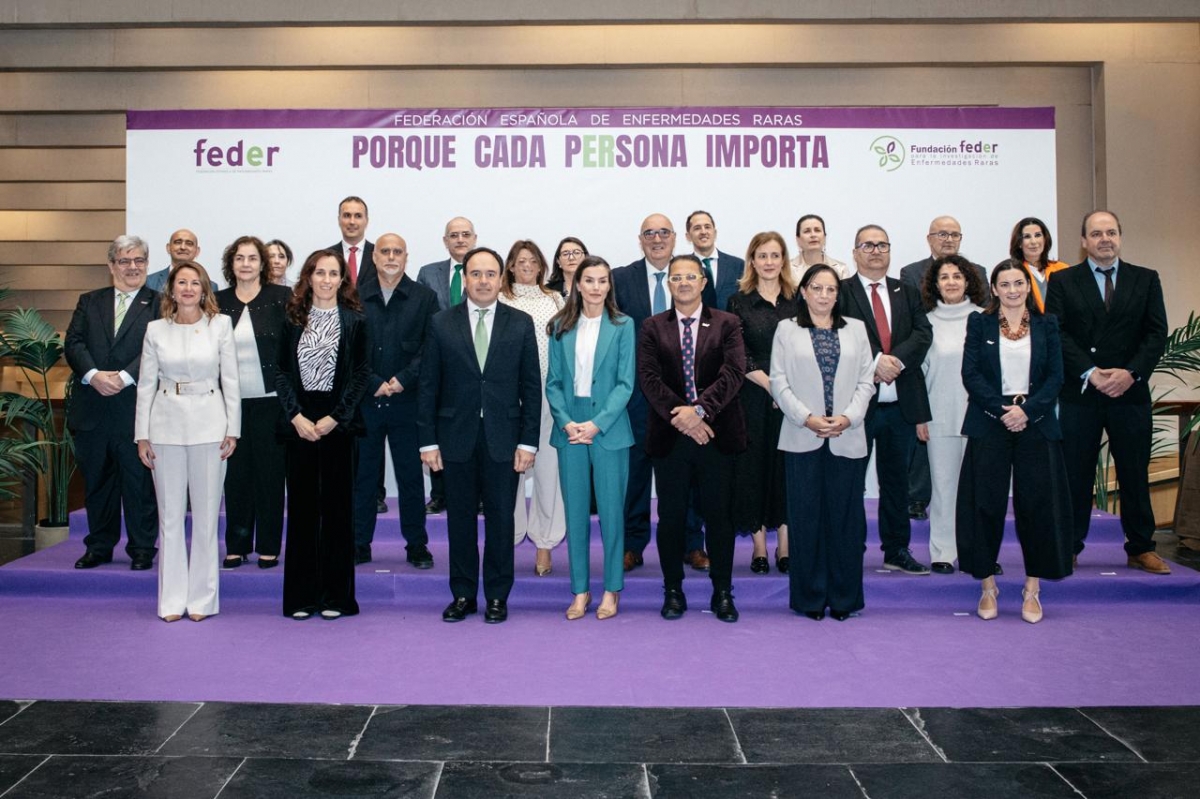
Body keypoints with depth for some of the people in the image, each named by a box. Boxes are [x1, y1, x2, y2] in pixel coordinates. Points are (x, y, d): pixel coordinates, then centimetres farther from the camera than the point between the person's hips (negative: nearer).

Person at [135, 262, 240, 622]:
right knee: (170, 514, 6)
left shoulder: (220, 325, 2)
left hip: (208, 423, -1)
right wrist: (142, 435, 3)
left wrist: (232, 429, -2)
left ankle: (201, 598, 14)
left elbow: (230, 380, 1)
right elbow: (146, 385, 7)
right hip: (167, 423, 2)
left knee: (206, 514, 3)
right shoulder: (156, 330, 6)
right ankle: (172, 599, 15)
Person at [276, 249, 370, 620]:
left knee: (337, 505, 3)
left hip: (338, 420, -2)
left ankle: (335, 595, 11)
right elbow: (282, 372, 5)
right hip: (299, 420, 2)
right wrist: (296, 416, -7)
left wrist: (334, 418, -10)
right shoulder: (293, 318, 7)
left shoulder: (354, 320, 1)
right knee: (301, 505, 5)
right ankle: (301, 595, 13)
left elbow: (361, 374, -2)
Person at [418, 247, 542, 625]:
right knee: (460, 518, 8)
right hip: (457, 437, 1)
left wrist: (528, 441, -4)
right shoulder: (441, 324, 3)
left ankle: (497, 596, 17)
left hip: (503, 438, 0)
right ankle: (463, 595, 21)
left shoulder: (520, 324, 2)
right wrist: (428, 441, -2)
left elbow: (531, 386, 1)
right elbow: (428, 386, 3)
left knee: (500, 519, 5)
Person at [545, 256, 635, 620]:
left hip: (609, 430, -2)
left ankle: (612, 589, 16)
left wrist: (596, 424, -14)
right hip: (570, 429, 2)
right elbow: (553, 382, 5)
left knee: (611, 510, 3)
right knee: (575, 511, 7)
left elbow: (625, 383, -5)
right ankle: (580, 590, 16)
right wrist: (566, 422, -10)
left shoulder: (623, 326, 0)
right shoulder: (561, 327, 6)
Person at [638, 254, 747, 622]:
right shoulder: (652, 327, 7)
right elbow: (649, 377, -4)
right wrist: (680, 416, -16)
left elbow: (734, 371, -8)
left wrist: (700, 409, -20)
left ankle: (722, 593, 18)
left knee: (719, 515, 6)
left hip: (716, 434, -1)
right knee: (671, 517, 7)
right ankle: (673, 591, 20)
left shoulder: (727, 324, 4)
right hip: (669, 436, 1)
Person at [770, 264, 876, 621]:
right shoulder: (787, 329, 7)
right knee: (806, 517, 2)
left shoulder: (856, 328, 13)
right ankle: (810, 597, 12)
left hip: (847, 439, 2)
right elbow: (779, 382, 1)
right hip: (803, 439, -1)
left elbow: (866, 380, 7)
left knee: (845, 517, 2)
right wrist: (807, 418, -11)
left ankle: (844, 597, 13)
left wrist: (848, 417, -8)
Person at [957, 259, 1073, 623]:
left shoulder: (1046, 325, 9)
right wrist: (1001, 410, -14)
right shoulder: (979, 323, 6)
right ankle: (988, 587, 12)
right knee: (986, 505, 0)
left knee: (1038, 505, 0)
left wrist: (1027, 409, -13)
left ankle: (1032, 590, 10)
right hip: (989, 425, -1)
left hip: (1036, 425, 1)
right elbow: (970, 374, -2)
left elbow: (1055, 376, 2)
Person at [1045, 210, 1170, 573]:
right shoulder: (1062, 281, 4)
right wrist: (1090, 373, -16)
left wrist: (1131, 373, -14)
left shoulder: (1146, 280, 9)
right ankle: (1068, 549, 12)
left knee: (1135, 473, 8)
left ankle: (1141, 549, 19)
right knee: (1075, 475, 3)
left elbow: (1157, 333, 1)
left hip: (1130, 393, 2)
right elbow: (1057, 334, -5)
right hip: (1078, 394, -1)